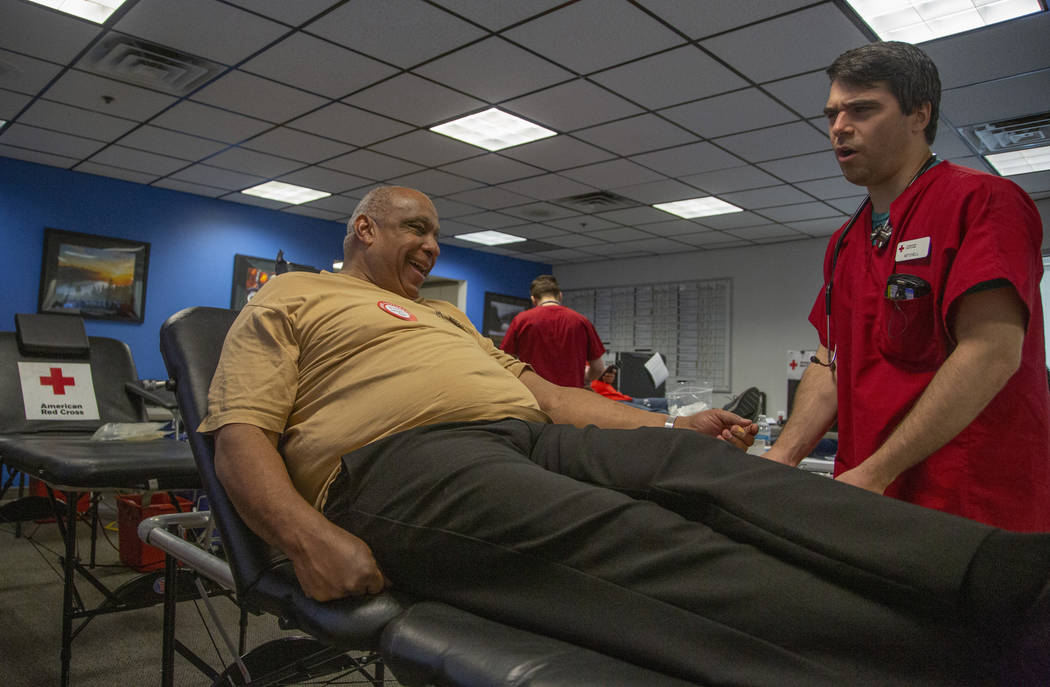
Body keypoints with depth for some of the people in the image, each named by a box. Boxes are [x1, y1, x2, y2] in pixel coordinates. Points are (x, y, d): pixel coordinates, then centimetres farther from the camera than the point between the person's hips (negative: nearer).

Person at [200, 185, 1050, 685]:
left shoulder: (447, 316, 34)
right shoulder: (287, 300, 17)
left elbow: (542, 391, 26)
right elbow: (241, 435, 3)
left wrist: (672, 426, 13)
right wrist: (309, 537, -20)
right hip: (399, 459, -6)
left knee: (700, 464, -22)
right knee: (630, 538, -33)